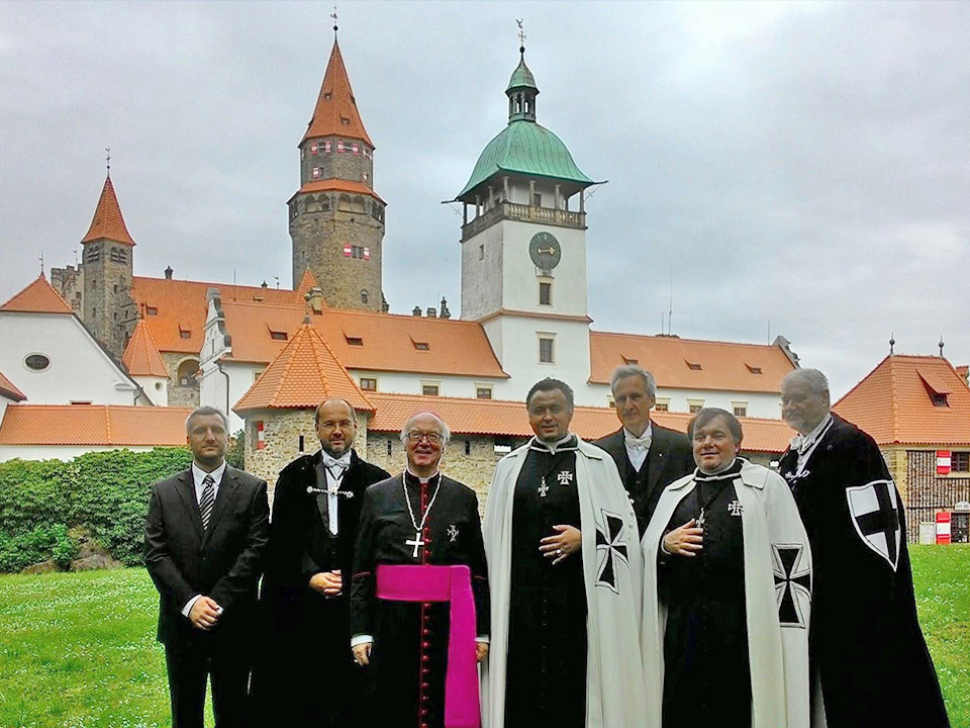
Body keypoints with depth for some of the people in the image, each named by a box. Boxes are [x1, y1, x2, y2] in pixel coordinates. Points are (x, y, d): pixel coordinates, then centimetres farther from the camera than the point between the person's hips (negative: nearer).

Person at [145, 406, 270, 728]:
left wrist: (219, 602, -15)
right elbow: (155, 554, -1)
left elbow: (255, 550, -8)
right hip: (181, 624, 2)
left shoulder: (252, 489, 0)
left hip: (233, 624, -2)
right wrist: (189, 602, -13)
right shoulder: (164, 492, 5)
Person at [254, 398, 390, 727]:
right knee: (299, 699, 4)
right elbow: (282, 538, 3)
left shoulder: (376, 481, 5)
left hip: (354, 604, 0)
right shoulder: (295, 476, 9)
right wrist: (310, 577, -9)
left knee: (350, 697, 2)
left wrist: (349, 580, -8)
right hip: (300, 604, 1)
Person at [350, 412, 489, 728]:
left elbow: (480, 570, 6)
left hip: (449, 622, 0)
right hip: (391, 622, 0)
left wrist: (482, 632, 1)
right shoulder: (377, 495, 6)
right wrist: (360, 631, -2)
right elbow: (361, 570, 5)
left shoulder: (464, 498, 7)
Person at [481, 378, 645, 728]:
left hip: (578, 593, -2)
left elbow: (622, 523, 4)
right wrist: (494, 599, 9)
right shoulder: (510, 465, 12)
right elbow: (494, 533, 13)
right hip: (521, 592, 2)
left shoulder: (598, 463, 4)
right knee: (523, 683, 1)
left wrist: (584, 537, -13)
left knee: (573, 681, -2)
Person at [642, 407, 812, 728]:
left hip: (744, 627, -4)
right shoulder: (675, 492, 18)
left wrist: (783, 630, -8)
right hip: (682, 626, 4)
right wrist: (666, 544, -4)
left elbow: (791, 558, -2)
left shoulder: (767, 485, 3)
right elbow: (646, 552, 19)